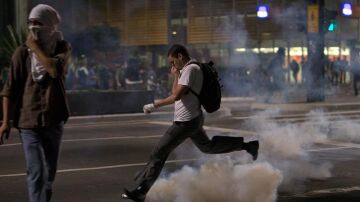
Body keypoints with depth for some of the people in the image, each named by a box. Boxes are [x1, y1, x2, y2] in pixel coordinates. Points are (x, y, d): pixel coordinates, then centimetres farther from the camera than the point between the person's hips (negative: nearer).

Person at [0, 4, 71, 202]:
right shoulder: (22, 52, -4)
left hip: (54, 120, 3)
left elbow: (54, 69, -21)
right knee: (36, 172, -11)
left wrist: (35, 47, -13)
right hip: (29, 120, -3)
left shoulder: (62, 47, 1)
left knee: (49, 172, 15)